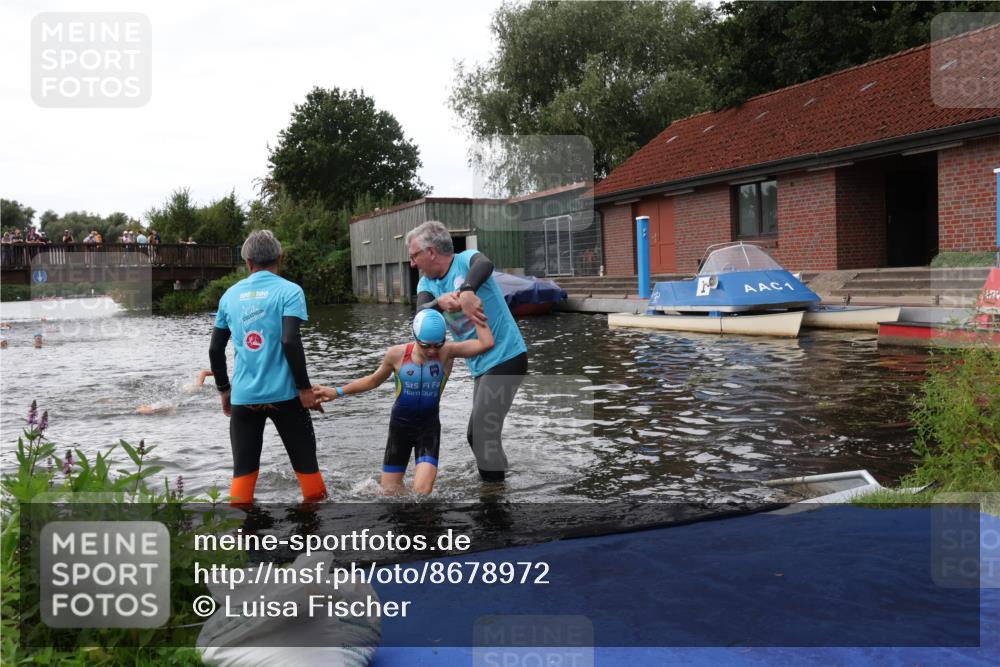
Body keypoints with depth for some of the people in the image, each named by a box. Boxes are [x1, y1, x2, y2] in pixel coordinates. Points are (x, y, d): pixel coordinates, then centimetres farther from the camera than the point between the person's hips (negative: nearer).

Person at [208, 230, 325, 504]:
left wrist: (224, 389, 22)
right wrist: (305, 388, -9)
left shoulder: (230, 295, 9)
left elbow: (215, 349, 10)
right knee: (305, 463, 10)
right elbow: (290, 341, -16)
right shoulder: (289, 291, -4)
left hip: (243, 397, 3)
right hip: (283, 394, -3)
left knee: (243, 471, 9)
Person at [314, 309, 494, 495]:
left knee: (422, 490, -19)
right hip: (400, 424, 2)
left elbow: (486, 343, -26)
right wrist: (337, 392, 6)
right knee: (390, 490, 9)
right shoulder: (397, 354, -12)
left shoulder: (447, 352, -16)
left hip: (429, 426, -2)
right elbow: (374, 380, 6)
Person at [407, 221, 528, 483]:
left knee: (483, 435, -11)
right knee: (476, 435, 18)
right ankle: (496, 478, 35)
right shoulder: (426, 283, 7)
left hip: (506, 356, -9)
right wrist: (440, 302, -36)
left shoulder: (466, 260, -12)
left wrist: (466, 291, -56)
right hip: (482, 364, 9)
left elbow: (485, 265, -37)